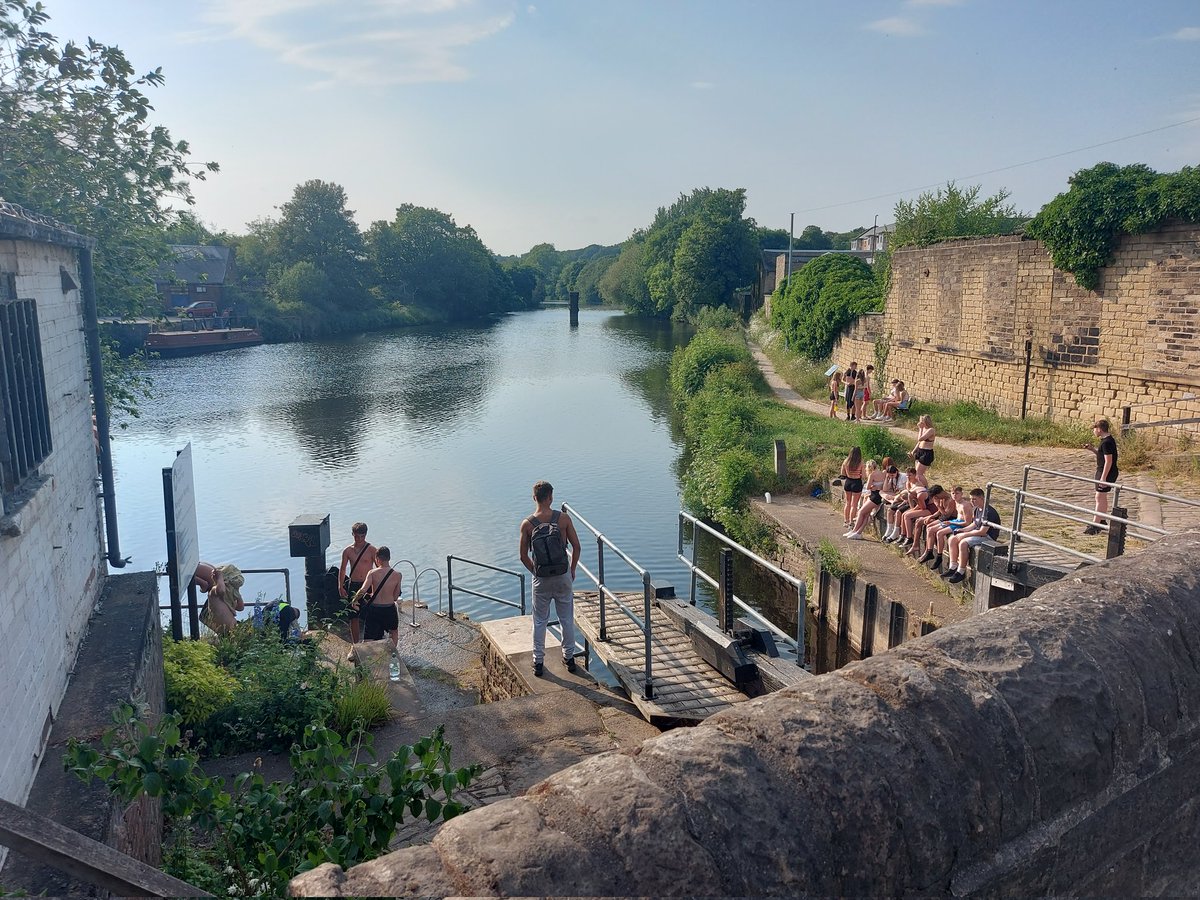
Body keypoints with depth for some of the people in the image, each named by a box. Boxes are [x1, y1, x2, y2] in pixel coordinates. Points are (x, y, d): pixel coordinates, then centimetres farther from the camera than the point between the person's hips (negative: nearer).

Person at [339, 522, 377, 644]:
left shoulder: (371, 550, -4)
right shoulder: (348, 551, 3)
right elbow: (342, 569, 8)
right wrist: (341, 586, -1)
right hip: (353, 586, 2)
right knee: (354, 617, 6)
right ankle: (355, 644, 16)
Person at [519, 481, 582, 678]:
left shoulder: (527, 524, -9)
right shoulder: (563, 518, -9)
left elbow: (524, 556, -4)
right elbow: (576, 547, -5)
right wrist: (572, 569, 10)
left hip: (541, 579, 0)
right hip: (563, 576, 0)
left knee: (540, 621, 13)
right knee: (567, 619, 15)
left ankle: (538, 662, 20)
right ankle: (569, 658, 25)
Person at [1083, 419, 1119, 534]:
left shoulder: (1106, 442, -21)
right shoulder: (1106, 440, 11)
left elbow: (1108, 461, -24)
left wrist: (1103, 477, -24)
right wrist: (1092, 448, 10)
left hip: (1106, 473, -11)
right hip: (1104, 472, 11)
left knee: (1100, 498, -8)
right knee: (1102, 498, 19)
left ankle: (1095, 525, -7)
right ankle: (1102, 521, 31)